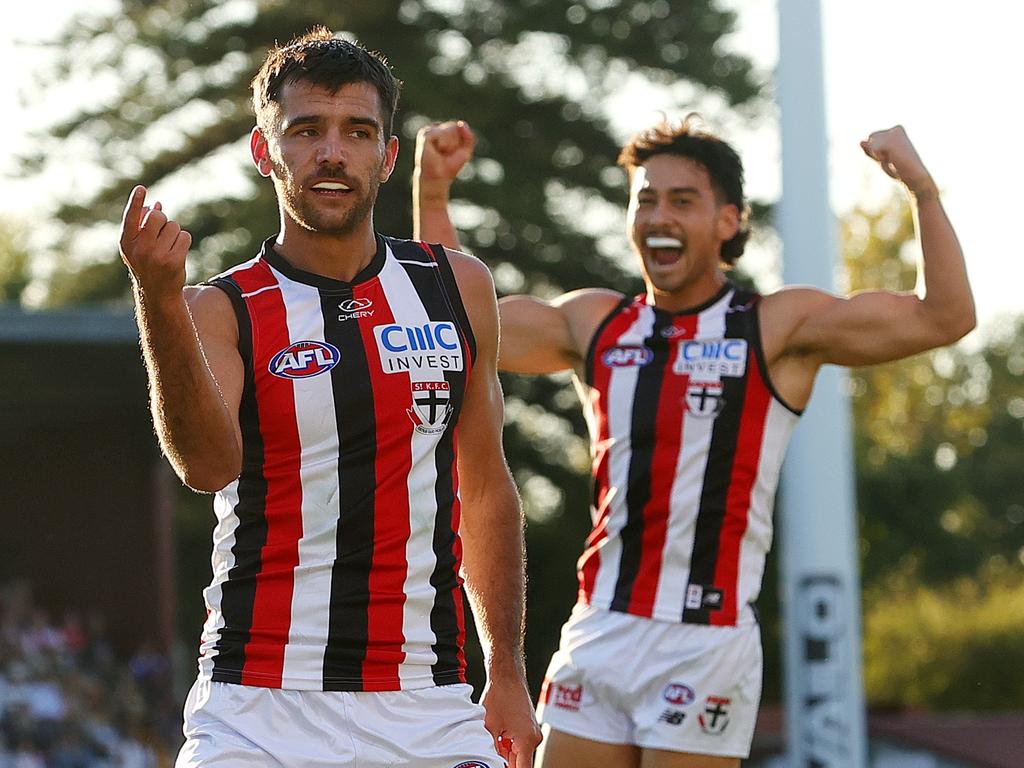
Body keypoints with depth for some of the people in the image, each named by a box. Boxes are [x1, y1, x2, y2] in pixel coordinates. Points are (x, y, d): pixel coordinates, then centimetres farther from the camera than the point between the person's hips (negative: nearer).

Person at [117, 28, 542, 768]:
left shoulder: (459, 287, 9)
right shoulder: (222, 311, -2)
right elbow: (209, 464, -21)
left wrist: (506, 674, 14)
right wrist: (160, 304, -35)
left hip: (428, 708, 3)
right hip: (258, 708, -3)